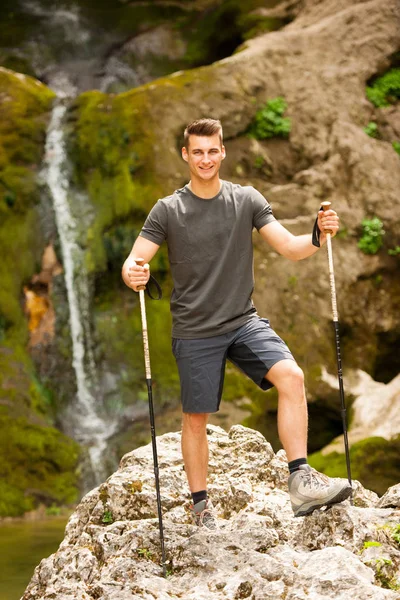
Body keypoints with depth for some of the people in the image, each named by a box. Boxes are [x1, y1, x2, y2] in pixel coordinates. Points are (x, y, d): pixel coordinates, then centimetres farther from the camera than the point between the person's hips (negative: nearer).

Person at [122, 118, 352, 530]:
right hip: (195, 332, -1)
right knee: (196, 418, 5)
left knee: (291, 376, -21)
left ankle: (301, 481, -22)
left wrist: (319, 236, -21)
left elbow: (290, 248, 0)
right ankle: (201, 506, 23)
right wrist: (132, 274, -31)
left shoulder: (247, 200, 2)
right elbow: (134, 262, -7)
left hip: (244, 322, 1)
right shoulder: (168, 210, -3)